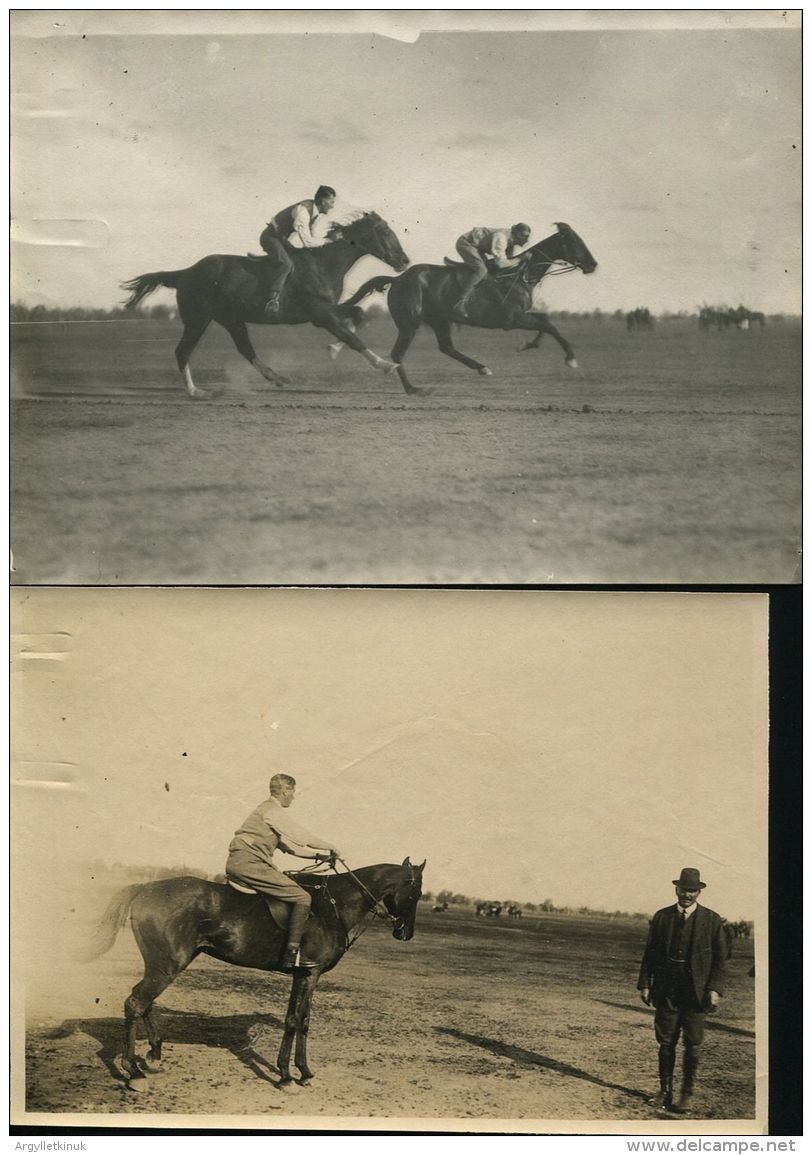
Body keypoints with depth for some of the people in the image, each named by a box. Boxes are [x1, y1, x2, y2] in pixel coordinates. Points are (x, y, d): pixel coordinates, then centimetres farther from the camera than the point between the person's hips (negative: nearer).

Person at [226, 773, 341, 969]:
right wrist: (330, 847, 7)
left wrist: (322, 854, 25)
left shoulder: (265, 810, 25)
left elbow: (291, 846, 28)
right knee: (302, 898, -12)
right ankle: (291, 953, -18)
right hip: (249, 863, -10)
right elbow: (302, 837, -6)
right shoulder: (274, 811, -5)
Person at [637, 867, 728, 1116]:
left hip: (696, 991, -2)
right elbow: (650, 953, 8)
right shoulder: (662, 917, 6)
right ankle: (665, 1090, 17)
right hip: (666, 990, 2)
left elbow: (720, 958, 1)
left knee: (692, 1045, 1)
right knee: (666, 1042, 5)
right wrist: (645, 984, 3)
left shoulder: (711, 920, 1)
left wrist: (715, 989, -8)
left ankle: (687, 1095, 11)